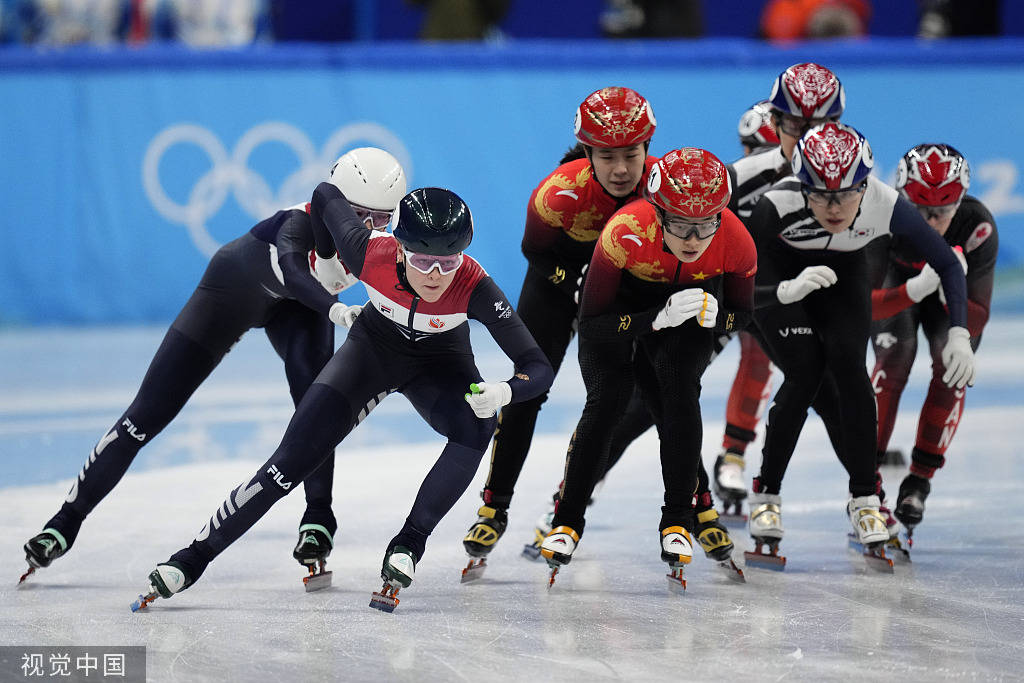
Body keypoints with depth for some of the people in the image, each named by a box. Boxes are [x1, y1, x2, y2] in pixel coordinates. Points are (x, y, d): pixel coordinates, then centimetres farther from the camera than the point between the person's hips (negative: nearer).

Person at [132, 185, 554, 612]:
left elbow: (539, 368, -34)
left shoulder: (474, 287, -37)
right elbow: (326, 194, -13)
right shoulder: (370, 256, -34)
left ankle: (408, 545, -19)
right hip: (374, 348, 0)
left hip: (440, 362, 0)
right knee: (291, 463, -11)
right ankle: (192, 559, -1)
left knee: (475, 428, -33)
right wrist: (325, 257, 4)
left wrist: (504, 392, -55)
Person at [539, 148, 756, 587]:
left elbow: (742, 314, -10)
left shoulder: (736, 242, -32)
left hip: (694, 299, 1)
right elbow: (591, 323, -31)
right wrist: (657, 320, -44)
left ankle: (678, 521, -7)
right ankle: (567, 521, 1)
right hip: (619, 300, -1)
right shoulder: (625, 233, -40)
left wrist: (716, 316, -33)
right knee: (607, 399, -16)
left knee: (680, 391, -21)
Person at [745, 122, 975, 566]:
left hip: (845, 271, 2)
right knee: (806, 376, -17)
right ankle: (766, 496, 1)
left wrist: (959, 333, -30)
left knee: (848, 368, -16)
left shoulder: (885, 204, -33)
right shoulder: (778, 206, -39)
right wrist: (787, 291, -53)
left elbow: (946, 263, -20)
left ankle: (864, 500, -3)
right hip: (779, 275, -2)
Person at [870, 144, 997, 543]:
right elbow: (868, 306, -38)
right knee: (894, 357, -20)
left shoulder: (978, 228, -37)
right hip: (898, 285, 0)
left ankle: (919, 480, -1)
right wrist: (918, 288, -54)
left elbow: (975, 322, -32)